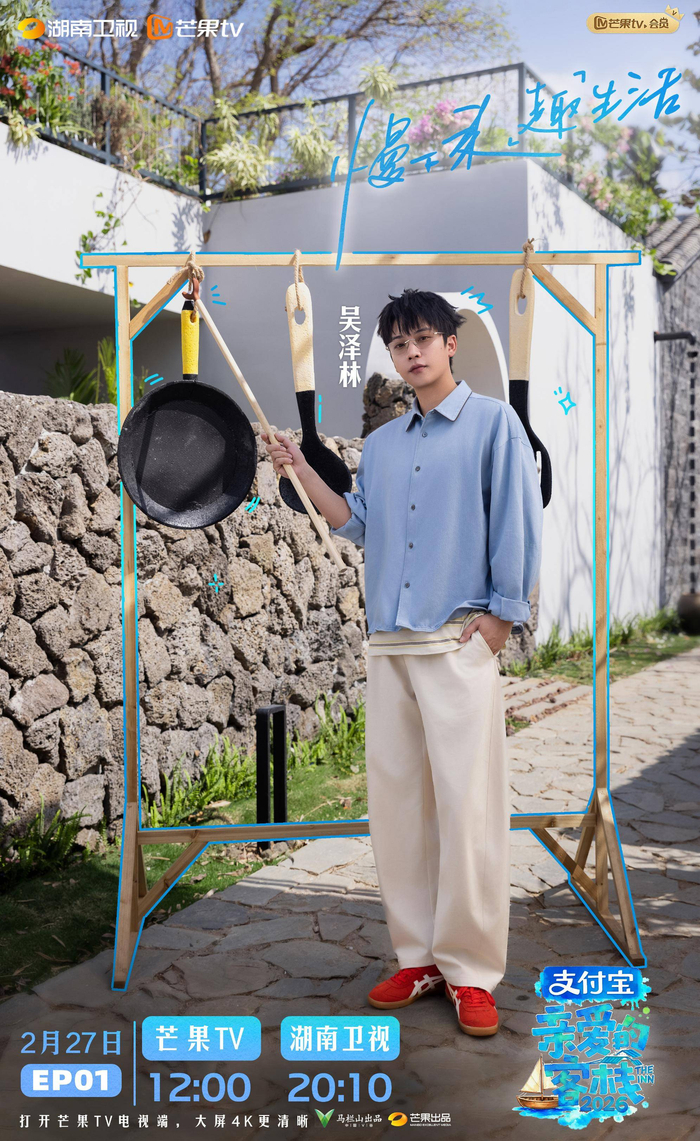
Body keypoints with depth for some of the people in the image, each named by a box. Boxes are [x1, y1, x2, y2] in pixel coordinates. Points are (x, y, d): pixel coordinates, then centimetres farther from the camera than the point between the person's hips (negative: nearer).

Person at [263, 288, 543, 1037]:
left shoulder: (493, 421, 3)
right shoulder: (381, 443, 19)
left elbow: (518, 520, -2)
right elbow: (357, 526, 12)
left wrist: (499, 614, -8)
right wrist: (300, 471, 6)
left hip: (459, 640, -6)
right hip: (387, 643, 6)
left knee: (468, 807, -6)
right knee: (394, 803, 7)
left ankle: (471, 971, 6)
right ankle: (417, 956, 18)